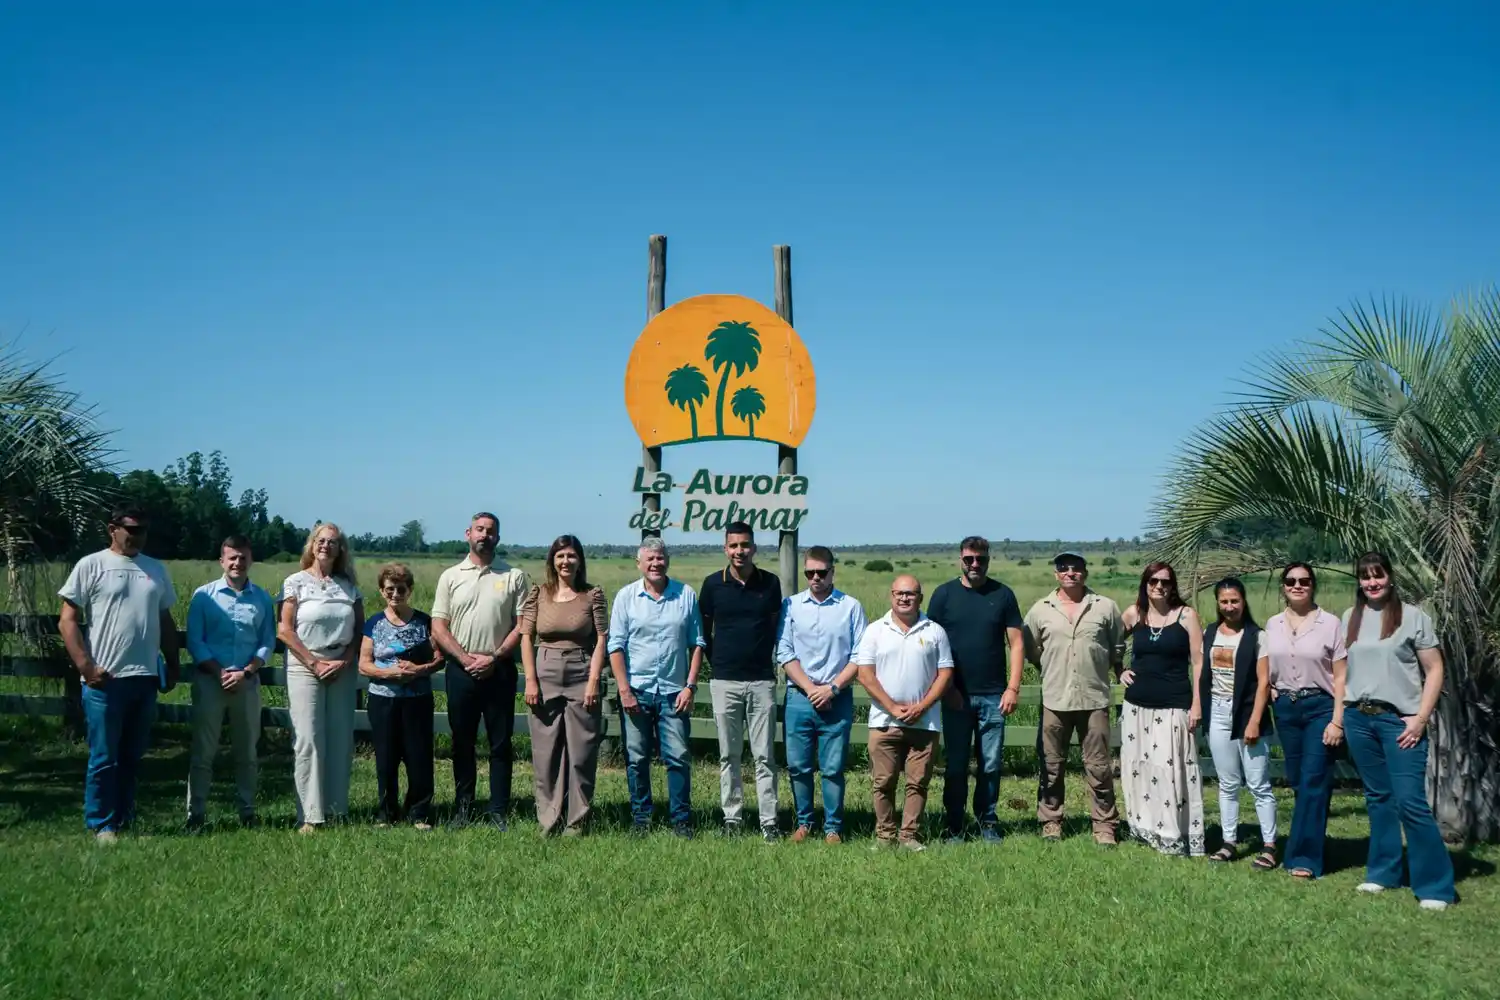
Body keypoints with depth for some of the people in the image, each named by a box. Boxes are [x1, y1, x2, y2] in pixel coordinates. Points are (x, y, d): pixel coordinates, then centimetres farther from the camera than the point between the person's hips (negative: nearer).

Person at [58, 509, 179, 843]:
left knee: (132, 756, 11)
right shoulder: (91, 565, -2)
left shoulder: (156, 569, 14)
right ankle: (101, 825, 9)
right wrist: (86, 666, -13)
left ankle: (124, 821, 20)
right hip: (105, 679, -5)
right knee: (104, 758, -1)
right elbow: (67, 620, -5)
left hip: (145, 678, 5)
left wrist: (173, 664, 13)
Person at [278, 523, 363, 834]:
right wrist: (314, 663, -10)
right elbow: (285, 630, -4)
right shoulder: (296, 582, 2)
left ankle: (337, 810, 9)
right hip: (304, 668, -3)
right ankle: (310, 816, -3)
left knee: (341, 741, 2)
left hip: (342, 670, 3)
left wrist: (345, 661, -6)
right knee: (308, 741, -6)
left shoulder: (348, 586, 11)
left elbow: (360, 630, 9)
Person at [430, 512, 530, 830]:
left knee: (500, 744, 3)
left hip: (499, 671, -1)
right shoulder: (450, 577, 6)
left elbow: (522, 626, -1)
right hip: (460, 671, 1)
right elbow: (438, 627, 2)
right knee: (462, 743, 9)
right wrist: (465, 658, -10)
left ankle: (498, 811, 9)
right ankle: (463, 808, 18)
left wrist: (494, 658, -11)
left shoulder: (514, 577, 3)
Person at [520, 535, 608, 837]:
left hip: (582, 678, -1)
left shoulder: (593, 594, 3)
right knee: (545, 752, 4)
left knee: (581, 752, 1)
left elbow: (602, 639, 1)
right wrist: (531, 681, -3)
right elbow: (526, 637, 5)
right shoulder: (538, 594, 6)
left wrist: (593, 681, -7)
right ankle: (547, 821, 13)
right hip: (545, 676, 1)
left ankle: (577, 821, 11)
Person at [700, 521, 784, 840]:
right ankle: (732, 819, 15)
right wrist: (716, 662, 9)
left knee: (764, 755, 1)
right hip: (725, 682, 0)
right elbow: (703, 629, 11)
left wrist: (768, 661, 9)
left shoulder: (770, 583, 2)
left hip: (762, 681, 0)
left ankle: (768, 822, 5)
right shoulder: (713, 584, 0)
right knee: (729, 756, 7)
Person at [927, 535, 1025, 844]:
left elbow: (1016, 643, 5)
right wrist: (946, 688, -4)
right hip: (956, 695, 0)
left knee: (990, 764, 4)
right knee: (955, 765, 4)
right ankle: (954, 826, 13)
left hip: (994, 696, 1)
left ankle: (988, 822, 17)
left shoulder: (1002, 595, 5)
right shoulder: (944, 594, 3)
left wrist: (1013, 688, -3)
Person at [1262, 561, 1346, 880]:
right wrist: (1270, 694, 4)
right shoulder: (1273, 625, 7)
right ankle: (1303, 849, 18)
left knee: (1313, 782, -7)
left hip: (1320, 707, -4)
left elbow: (1340, 677, -5)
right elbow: (1266, 671, 18)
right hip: (1285, 709, 4)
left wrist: (1337, 721, -10)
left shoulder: (1330, 624, -4)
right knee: (1297, 782, 7)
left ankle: (1304, 858, -3)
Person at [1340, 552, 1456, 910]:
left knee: (1410, 802, -10)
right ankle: (1383, 872, 21)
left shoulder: (1413, 617, -2)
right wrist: (1338, 713, 8)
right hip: (1358, 718, 4)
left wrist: (1420, 719, -10)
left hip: (1399, 720, -4)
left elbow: (1434, 670, -2)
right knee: (1378, 798, 12)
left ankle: (1435, 885, -1)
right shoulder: (1350, 618, 10)